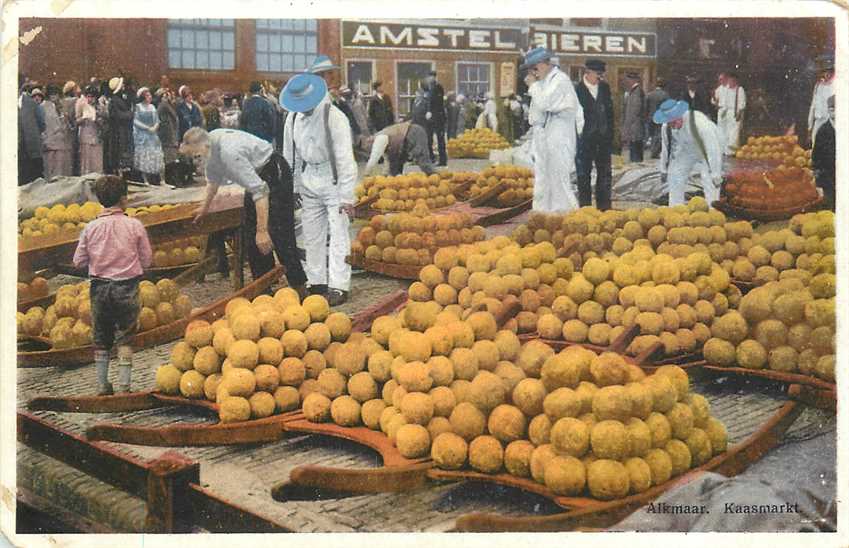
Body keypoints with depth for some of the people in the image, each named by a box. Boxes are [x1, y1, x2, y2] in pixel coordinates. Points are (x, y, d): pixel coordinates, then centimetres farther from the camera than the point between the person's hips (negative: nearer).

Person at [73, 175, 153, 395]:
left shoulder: (91, 227, -4)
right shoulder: (134, 225, -9)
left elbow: (78, 262, 1)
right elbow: (146, 260, -3)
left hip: (99, 287, 2)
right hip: (127, 288, -2)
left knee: (100, 339, 15)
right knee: (125, 339, 7)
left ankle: (102, 385, 19)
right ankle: (123, 386, 5)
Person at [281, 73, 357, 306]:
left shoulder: (334, 118, -17)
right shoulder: (293, 117, 1)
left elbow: (345, 159, -18)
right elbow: (290, 156, 11)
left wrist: (347, 197, -19)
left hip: (333, 180, -6)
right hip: (308, 180, 6)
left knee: (338, 235, -6)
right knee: (312, 235, 10)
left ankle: (338, 287, -4)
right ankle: (317, 284, 20)